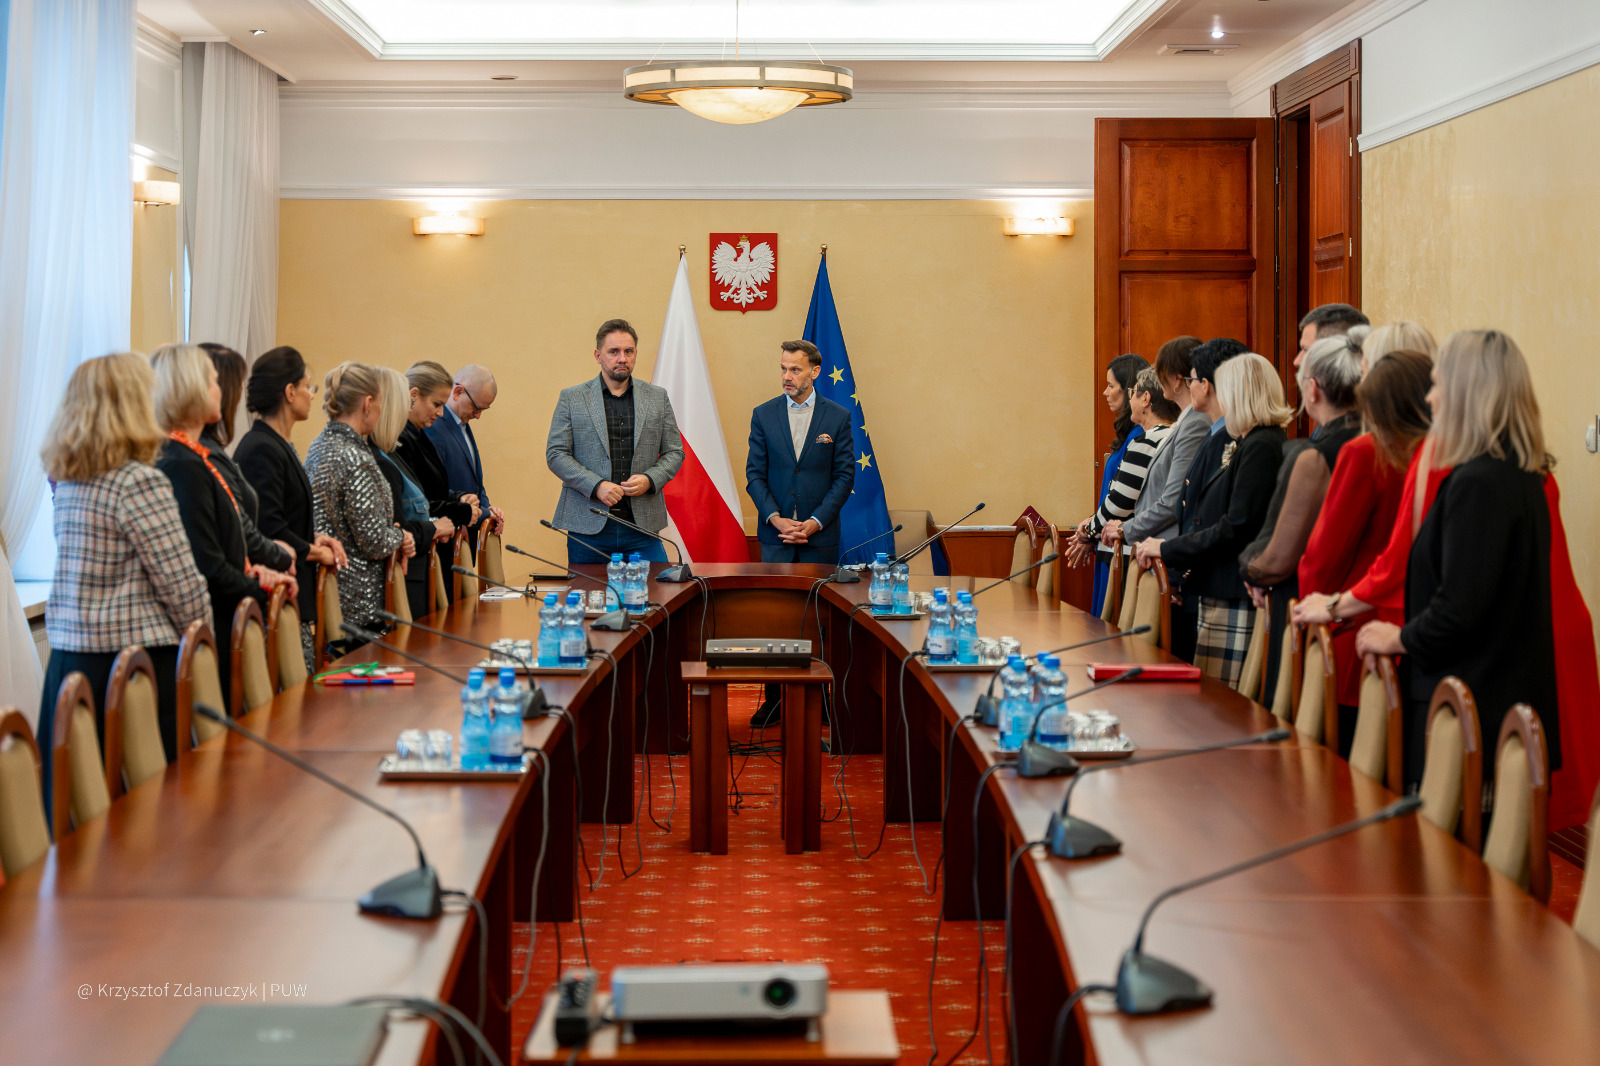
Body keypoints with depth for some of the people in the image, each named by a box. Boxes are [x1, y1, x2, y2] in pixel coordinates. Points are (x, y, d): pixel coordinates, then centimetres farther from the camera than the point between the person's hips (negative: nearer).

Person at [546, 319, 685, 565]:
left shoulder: (658, 397, 12)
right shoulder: (571, 398, 5)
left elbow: (674, 452, 13)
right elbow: (556, 454, 0)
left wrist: (649, 480, -8)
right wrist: (596, 486, -13)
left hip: (642, 524, 1)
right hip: (589, 525, -1)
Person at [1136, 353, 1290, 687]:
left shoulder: (1261, 446, -14)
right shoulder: (1246, 444, 18)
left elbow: (1237, 527, -19)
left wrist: (1168, 549, -11)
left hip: (1234, 600, -10)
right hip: (1220, 593, 10)